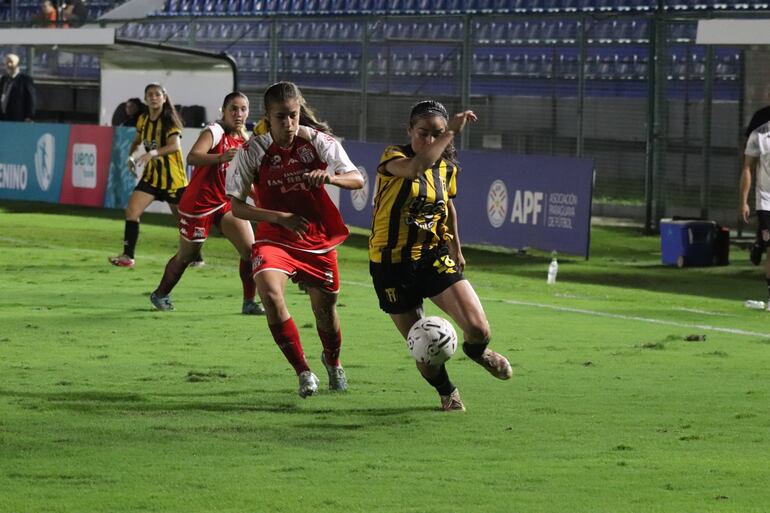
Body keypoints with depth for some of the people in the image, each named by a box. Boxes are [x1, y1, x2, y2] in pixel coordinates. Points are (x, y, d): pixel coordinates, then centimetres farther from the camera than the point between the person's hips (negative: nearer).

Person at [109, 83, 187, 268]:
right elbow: (137, 141, 23)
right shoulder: (143, 120, 4)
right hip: (152, 175, 5)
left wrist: (153, 153, -38)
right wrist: (131, 156, 6)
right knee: (132, 211, -12)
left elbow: (175, 145, -27)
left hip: (173, 176, -5)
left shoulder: (169, 120, -13)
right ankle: (127, 255, -9)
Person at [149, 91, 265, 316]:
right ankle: (160, 294, 33)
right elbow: (192, 157, -36)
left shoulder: (244, 139, 6)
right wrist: (221, 157, -51)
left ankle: (250, 302, 1)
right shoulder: (214, 132, -17)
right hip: (199, 203, -6)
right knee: (187, 255, 9)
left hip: (227, 203, 6)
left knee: (250, 250, -10)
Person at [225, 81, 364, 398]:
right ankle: (303, 372, -16)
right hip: (275, 238, -1)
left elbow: (358, 180, -12)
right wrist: (280, 217, -22)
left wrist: (330, 178, -34)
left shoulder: (317, 141, -9)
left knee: (325, 308, 12)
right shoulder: (252, 152, -11)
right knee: (270, 294, -28)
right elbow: (237, 207, -8)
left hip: (318, 239, 1)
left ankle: (333, 362, 47)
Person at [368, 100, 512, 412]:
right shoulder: (393, 158, -15)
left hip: (433, 257, 3)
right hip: (392, 265, -3)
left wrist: (455, 248, 28)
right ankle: (446, 392, 35)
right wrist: (452, 132, -35)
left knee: (478, 330, -15)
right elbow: (416, 167, -39)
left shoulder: (447, 166, 3)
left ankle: (476, 351, 24)